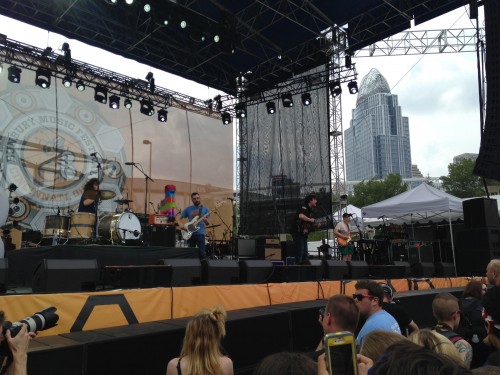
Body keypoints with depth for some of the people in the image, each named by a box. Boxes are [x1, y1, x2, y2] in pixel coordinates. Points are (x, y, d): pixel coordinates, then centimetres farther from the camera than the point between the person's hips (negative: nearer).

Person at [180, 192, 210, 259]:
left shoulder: (205, 209, 5)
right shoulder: (188, 209, 9)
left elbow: (207, 223, 4)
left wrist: (205, 220, -19)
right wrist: (181, 226, -7)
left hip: (200, 233, -2)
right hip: (189, 233, 2)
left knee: (202, 253, -7)